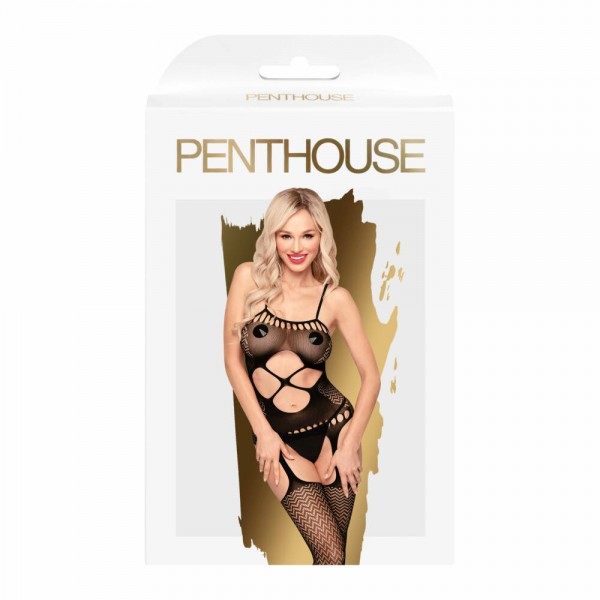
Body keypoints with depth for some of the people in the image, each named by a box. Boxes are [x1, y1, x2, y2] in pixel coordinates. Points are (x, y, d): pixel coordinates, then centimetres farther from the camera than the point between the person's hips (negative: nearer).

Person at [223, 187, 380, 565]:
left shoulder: (335, 298, -4)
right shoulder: (249, 277, -4)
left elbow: (371, 375, 0)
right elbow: (233, 360, -2)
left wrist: (350, 445, -7)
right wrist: (263, 432, -5)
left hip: (333, 426, 1)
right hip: (278, 438, -1)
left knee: (335, 549, 8)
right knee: (332, 555, -7)